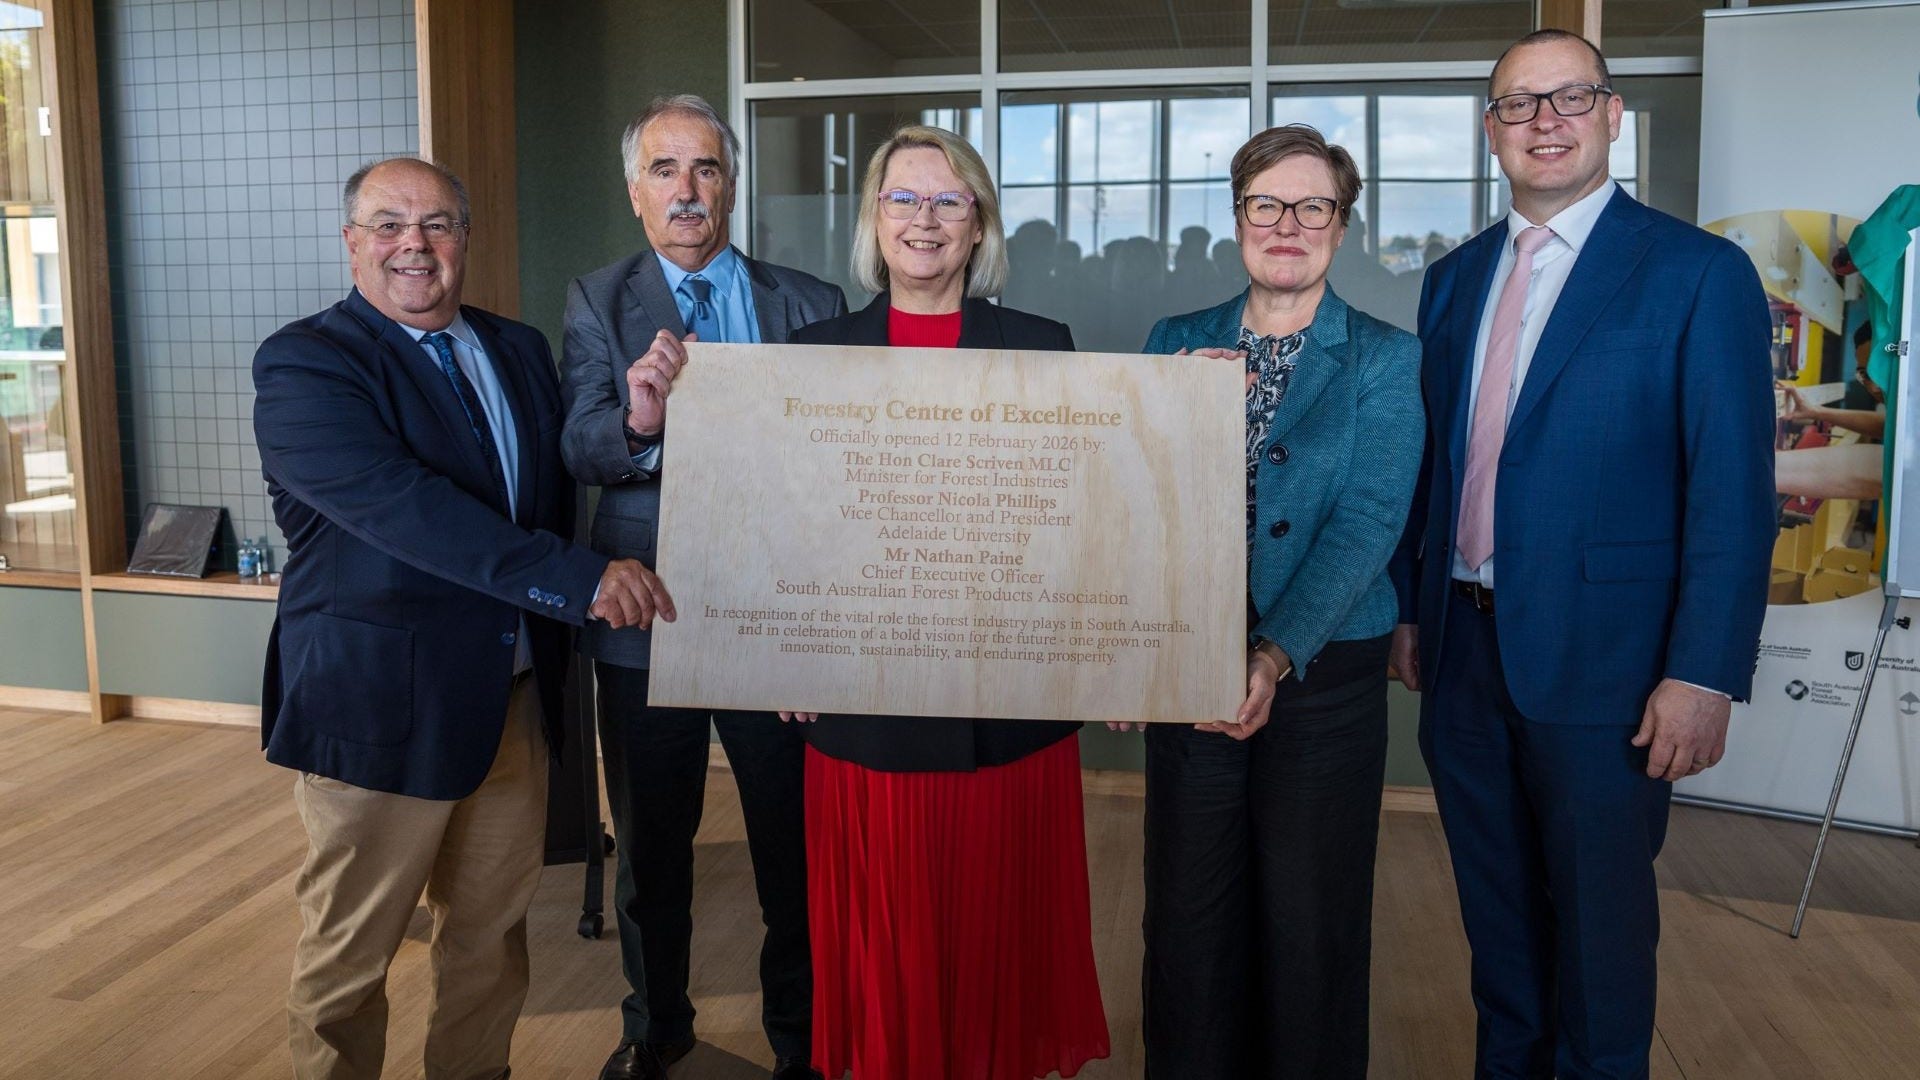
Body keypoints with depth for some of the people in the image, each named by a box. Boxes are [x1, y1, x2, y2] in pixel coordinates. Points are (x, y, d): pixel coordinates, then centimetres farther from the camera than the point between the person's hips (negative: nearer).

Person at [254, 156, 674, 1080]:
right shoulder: (303, 364, -11)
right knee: (350, 949, 10)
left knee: (492, 929, 18)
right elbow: (401, 505, -26)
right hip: (378, 706, -5)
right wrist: (578, 580, -31)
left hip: (518, 695, 6)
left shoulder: (520, 351, 11)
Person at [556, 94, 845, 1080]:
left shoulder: (810, 305, 2)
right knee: (649, 844, 17)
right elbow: (580, 452, -12)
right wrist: (638, 420, -34)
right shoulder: (596, 303, 1)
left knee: (794, 843, 11)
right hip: (643, 614, 1)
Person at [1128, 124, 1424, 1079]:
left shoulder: (1385, 361, -1)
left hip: (1324, 671, -2)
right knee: (1188, 917, 10)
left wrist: (1276, 656, -23)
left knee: (1310, 921, 9)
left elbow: (1368, 522, -12)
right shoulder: (1176, 345, 8)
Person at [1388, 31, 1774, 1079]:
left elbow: (1733, 493, -12)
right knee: (1496, 910, 19)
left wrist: (1704, 675, -16)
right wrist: (1408, 609, 11)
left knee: (1599, 916, 10)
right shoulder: (1454, 279, 9)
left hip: (1599, 659, -5)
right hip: (1462, 644, 5)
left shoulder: (1699, 273, -8)